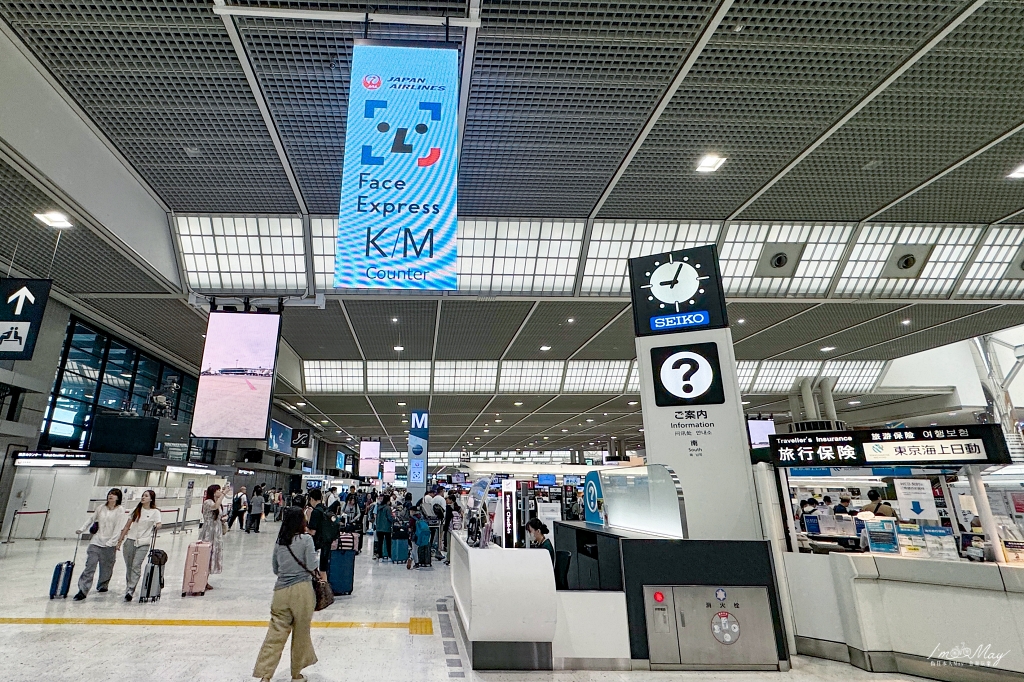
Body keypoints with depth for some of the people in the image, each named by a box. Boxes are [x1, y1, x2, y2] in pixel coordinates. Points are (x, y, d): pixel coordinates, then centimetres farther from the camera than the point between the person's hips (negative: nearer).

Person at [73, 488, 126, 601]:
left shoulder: (120, 510, -5)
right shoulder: (101, 508, 6)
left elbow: (118, 528, -8)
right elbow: (91, 519, 19)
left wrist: (111, 542, -12)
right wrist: (82, 529, 9)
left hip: (109, 544, -2)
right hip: (96, 542, 2)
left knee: (106, 568, 8)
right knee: (90, 566, -7)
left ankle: (102, 586, 29)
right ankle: (82, 591, -3)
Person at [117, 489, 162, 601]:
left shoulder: (155, 512, 0)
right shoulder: (136, 510, 11)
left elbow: (158, 524, -8)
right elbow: (127, 526, 14)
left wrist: (157, 526, -31)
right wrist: (120, 539, 9)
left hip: (144, 543, -4)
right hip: (130, 540, 4)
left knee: (136, 565, -13)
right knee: (128, 566, 8)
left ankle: (130, 590, -12)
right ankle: (129, 587, 23)